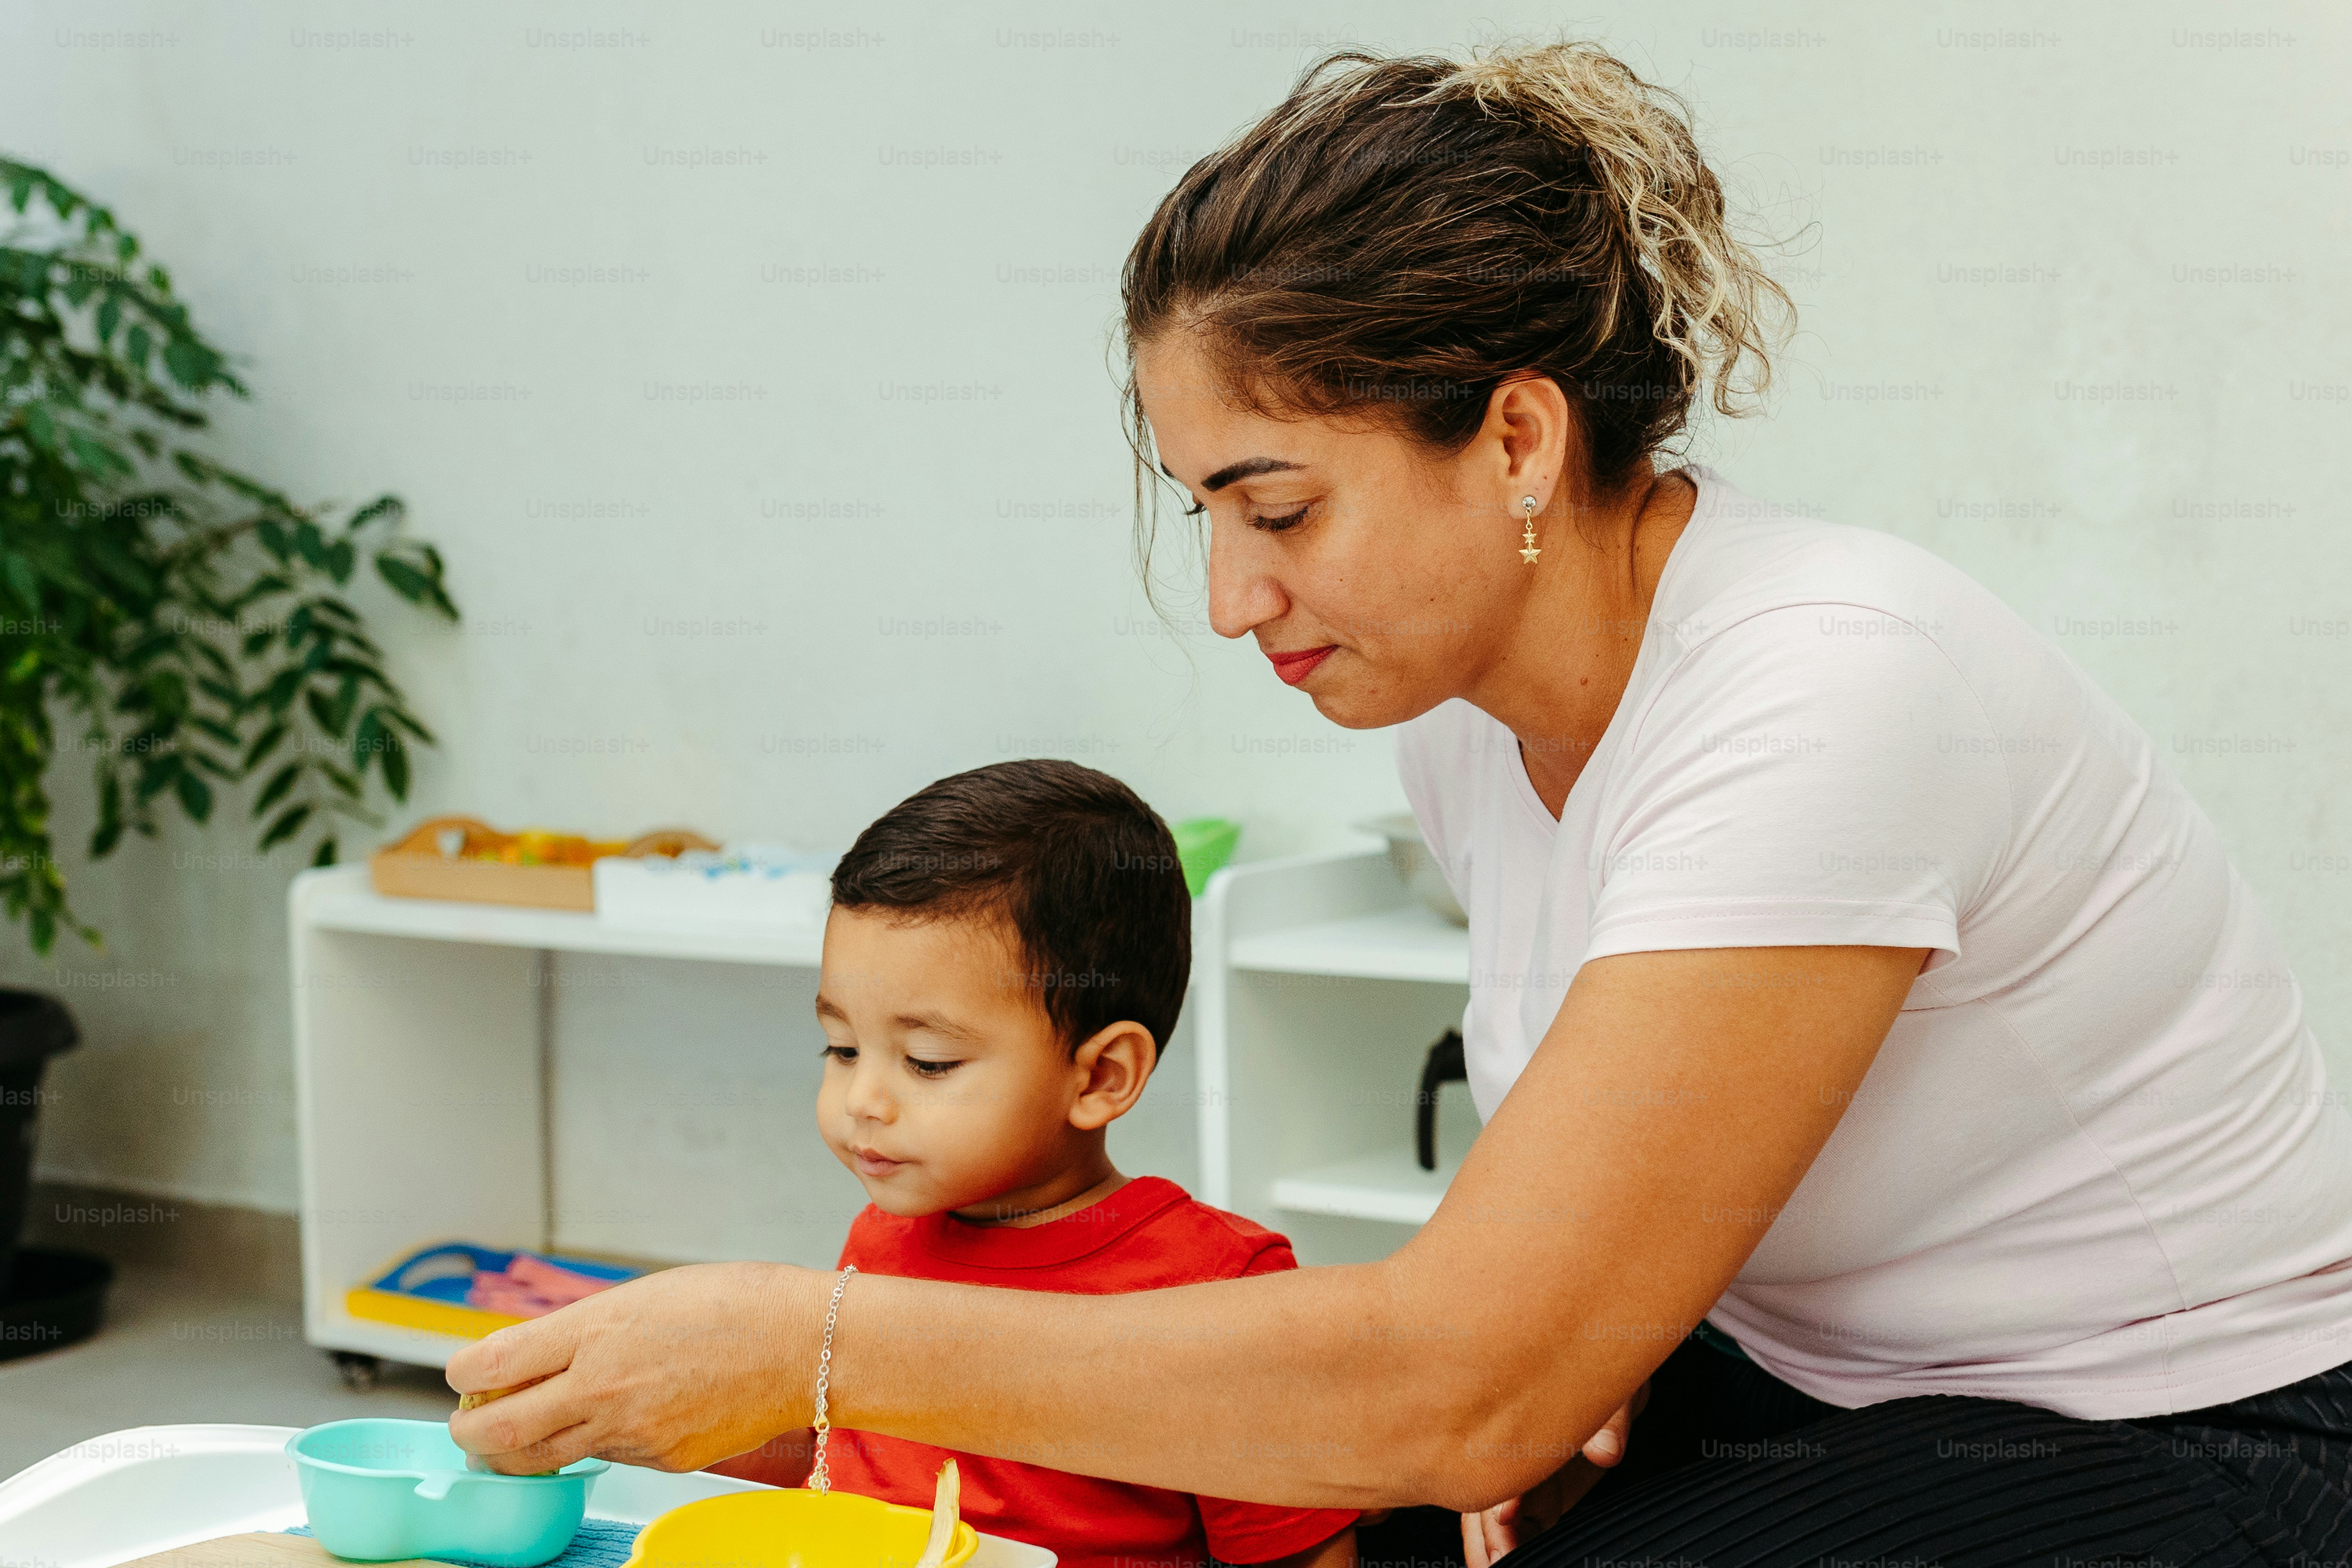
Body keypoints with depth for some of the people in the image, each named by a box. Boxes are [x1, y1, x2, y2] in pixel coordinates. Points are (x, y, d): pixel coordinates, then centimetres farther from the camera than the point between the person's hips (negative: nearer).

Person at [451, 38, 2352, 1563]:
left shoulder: (1822, 699, -29)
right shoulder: (1461, 696, -2)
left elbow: (1460, 1388, -32)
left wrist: (818, 1346, -30)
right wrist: (1577, 1363, -8)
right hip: (1791, 1376, 7)